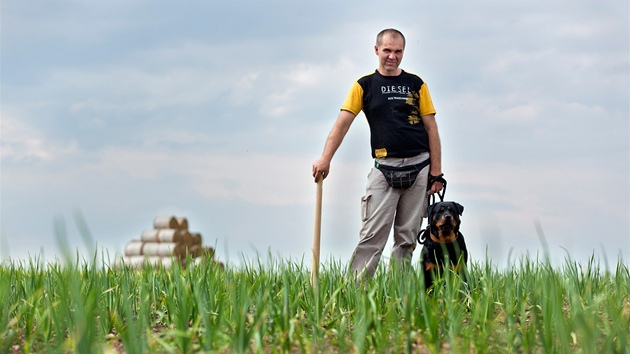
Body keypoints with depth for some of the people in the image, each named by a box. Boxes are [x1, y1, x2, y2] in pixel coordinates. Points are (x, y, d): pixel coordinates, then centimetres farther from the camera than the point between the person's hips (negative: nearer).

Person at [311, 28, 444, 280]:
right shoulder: (364, 85, 4)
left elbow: (431, 128, 7)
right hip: (384, 167, -2)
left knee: (407, 237, 5)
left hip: (419, 166, 2)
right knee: (372, 234, -10)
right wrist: (325, 159, -18)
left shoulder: (416, 84, 9)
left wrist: (436, 172, 1)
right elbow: (343, 122, -4)